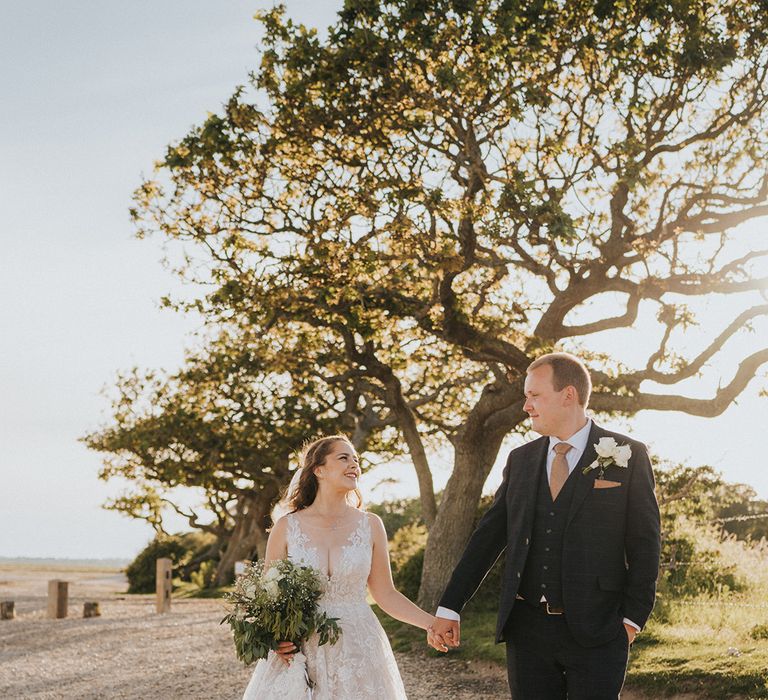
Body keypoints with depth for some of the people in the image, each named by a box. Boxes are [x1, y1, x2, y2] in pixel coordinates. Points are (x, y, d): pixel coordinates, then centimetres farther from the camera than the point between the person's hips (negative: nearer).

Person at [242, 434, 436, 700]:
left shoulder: (370, 525, 2)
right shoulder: (287, 527, -2)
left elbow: (385, 594, 6)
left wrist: (433, 622, -5)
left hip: (357, 653, 1)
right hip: (298, 653, -1)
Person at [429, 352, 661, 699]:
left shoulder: (628, 456, -2)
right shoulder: (520, 460, 9)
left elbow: (645, 544, -1)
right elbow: (488, 537, 8)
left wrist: (632, 619, -7)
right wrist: (449, 609, 4)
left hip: (596, 632, -3)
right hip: (527, 629, 4)